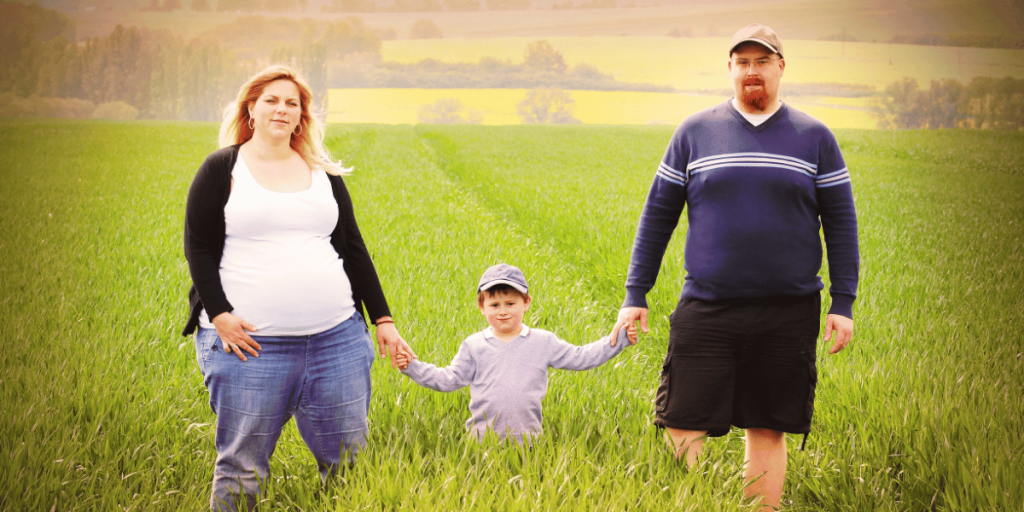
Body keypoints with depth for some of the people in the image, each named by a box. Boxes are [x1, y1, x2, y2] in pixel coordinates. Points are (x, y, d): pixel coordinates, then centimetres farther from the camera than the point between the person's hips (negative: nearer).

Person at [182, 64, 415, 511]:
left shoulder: (324, 172, 14)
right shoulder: (222, 170, 3)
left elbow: (352, 249, 15)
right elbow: (199, 248, 1)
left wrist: (383, 319, 10)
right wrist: (219, 314, -12)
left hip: (335, 337, 4)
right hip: (248, 342, -3)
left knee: (347, 460, 6)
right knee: (241, 466, 0)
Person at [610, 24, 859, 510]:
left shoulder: (814, 137, 7)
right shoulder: (694, 132, 8)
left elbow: (841, 223, 8)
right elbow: (658, 214, 11)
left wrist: (843, 304, 1)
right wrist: (635, 295, 7)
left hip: (787, 315, 0)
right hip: (706, 309, 0)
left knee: (768, 431, 6)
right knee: (682, 428, -4)